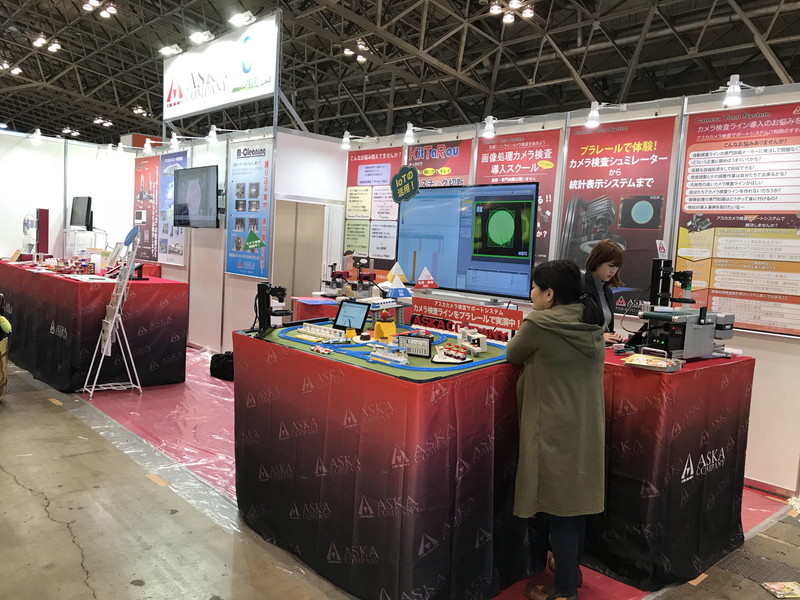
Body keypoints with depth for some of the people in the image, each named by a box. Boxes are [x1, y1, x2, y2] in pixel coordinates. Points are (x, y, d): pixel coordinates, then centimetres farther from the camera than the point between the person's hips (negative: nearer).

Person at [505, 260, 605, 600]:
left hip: (553, 431, -7)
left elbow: (512, 355, -1)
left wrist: (529, 349, 17)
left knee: (550, 504, 6)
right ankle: (571, 571, 36)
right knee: (575, 500, 19)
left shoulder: (539, 325, -17)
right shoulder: (592, 326, 4)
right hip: (586, 428, 7)